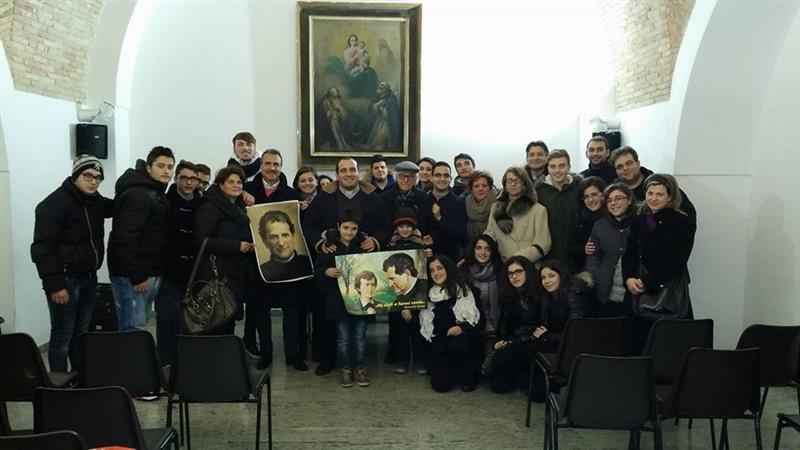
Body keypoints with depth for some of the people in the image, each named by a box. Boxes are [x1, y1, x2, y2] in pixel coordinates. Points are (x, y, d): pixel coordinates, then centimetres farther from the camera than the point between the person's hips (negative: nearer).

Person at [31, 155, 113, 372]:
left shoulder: (95, 201, 7)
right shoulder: (55, 204, -15)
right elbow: (42, 249, -18)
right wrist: (54, 285, -22)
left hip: (89, 278, 7)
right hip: (65, 280, -7)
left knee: (82, 333, 16)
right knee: (62, 337, 0)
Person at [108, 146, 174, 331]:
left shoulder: (157, 194, 15)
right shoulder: (137, 196, -15)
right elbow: (125, 240, -22)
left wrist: (154, 274, 11)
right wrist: (137, 277, -23)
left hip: (151, 273, 9)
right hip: (131, 275, -9)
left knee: (138, 325, 15)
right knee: (133, 328, -6)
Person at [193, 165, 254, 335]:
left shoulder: (240, 207, 18)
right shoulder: (210, 207, -8)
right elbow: (202, 240, -18)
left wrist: (251, 245, 11)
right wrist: (237, 246, -21)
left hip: (238, 273, 8)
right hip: (218, 274, -8)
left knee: (231, 320, 10)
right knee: (219, 324, -8)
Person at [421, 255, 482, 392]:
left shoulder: (463, 289, -1)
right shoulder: (429, 294, 8)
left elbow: (479, 320, -6)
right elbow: (423, 324, 12)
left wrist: (462, 328, -24)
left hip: (463, 339, -2)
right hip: (440, 345, 2)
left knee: (457, 345, -37)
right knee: (440, 384, -19)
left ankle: (469, 376, -6)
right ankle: (451, 370, 18)